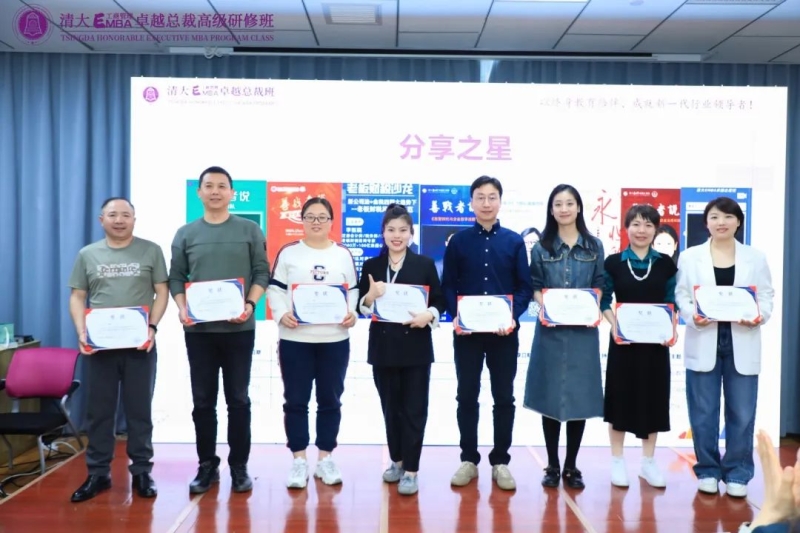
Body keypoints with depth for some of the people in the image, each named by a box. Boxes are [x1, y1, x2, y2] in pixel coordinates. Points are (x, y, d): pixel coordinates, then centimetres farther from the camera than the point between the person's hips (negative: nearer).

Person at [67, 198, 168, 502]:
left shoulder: (151, 251, 4)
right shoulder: (87, 255, 9)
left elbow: (162, 292, 1)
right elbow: (77, 297, 8)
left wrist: (152, 327, -12)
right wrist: (81, 332, -6)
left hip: (139, 345, -2)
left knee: (140, 410, 5)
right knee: (99, 411, 8)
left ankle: (142, 471, 15)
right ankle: (98, 473, 18)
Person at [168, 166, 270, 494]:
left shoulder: (250, 231, 4)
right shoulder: (186, 234, 9)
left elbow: (262, 273, 0)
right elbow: (176, 277, 7)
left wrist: (250, 304, -15)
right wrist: (182, 308, -10)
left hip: (239, 328, -1)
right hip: (198, 329, 2)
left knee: (238, 399, 5)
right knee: (203, 400, 8)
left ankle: (239, 466, 15)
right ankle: (206, 465, 20)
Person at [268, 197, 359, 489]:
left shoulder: (344, 255, 9)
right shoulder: (288, 252, 5)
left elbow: (354, 290, 10)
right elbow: (275, 289, 3)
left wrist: (352, 314, -8)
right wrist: (281, 314, -14)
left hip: (335, 339, 1)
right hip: (294, 339, -1)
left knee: (330, 400, 8)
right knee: (295, 400, 4)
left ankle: (325, 458, 20)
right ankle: (299, 460, 16)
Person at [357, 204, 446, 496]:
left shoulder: (425, 264, 1)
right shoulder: (371, 266, 4)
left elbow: (440, 301, 2)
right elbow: (361, 308, 4)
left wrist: (429, 315, -17)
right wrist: (371, 295, -16)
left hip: (416, 347, -2)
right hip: (383, 347, 2)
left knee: (413, 409, 1)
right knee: (390, 407, 12)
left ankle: (411, 470, 9)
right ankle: (397, 460, 28)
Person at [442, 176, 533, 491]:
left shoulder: (514, 241, 4)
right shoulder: (458, 241, 4)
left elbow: (525, 287, 1)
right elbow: (448, 286, 2)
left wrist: (513, 315, -15)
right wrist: (455, 315, -14)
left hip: (504, 332, 0)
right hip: (467, 332, 0)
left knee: (504, 397, 7)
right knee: (467, 397, 7)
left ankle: (500, 462, 20)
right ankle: (469, 459, 20)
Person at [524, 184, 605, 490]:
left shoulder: (594, 246, 7)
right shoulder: (541, 247, 5)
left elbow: (599, 285, 7)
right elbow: (534, 287, 4)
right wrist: (543, 307, -15)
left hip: (583, 330, 1)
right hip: (550, 329, 0)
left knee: (580, 396, 3)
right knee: (550, 396, 3)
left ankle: (571, 467, 17)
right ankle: (552, 466, 16)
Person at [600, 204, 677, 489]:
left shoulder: (666, 263, 4)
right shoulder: (613, 262, -1)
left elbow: (672, 303, 6)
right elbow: (604, 301, 0)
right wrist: (614, 325, -15)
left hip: (656, 341, 2)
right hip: (623, 340, -2)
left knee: (653, 398, 8)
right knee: (620, 397, 4)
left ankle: (648, 462, 22)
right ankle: (617, 462, 16)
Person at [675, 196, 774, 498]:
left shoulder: (756, 258, 9)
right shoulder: (690, 257, 5)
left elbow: (767, 295, 6)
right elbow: (681, 295, 2)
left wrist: (760, 316, -14)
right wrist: (693, 317, -17)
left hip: (742, 344, 1)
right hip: (704, 343, -1)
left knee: (742, 413, 3)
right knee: (703, 413, 5)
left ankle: (737, 474, 16)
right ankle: (707, 471, 19)